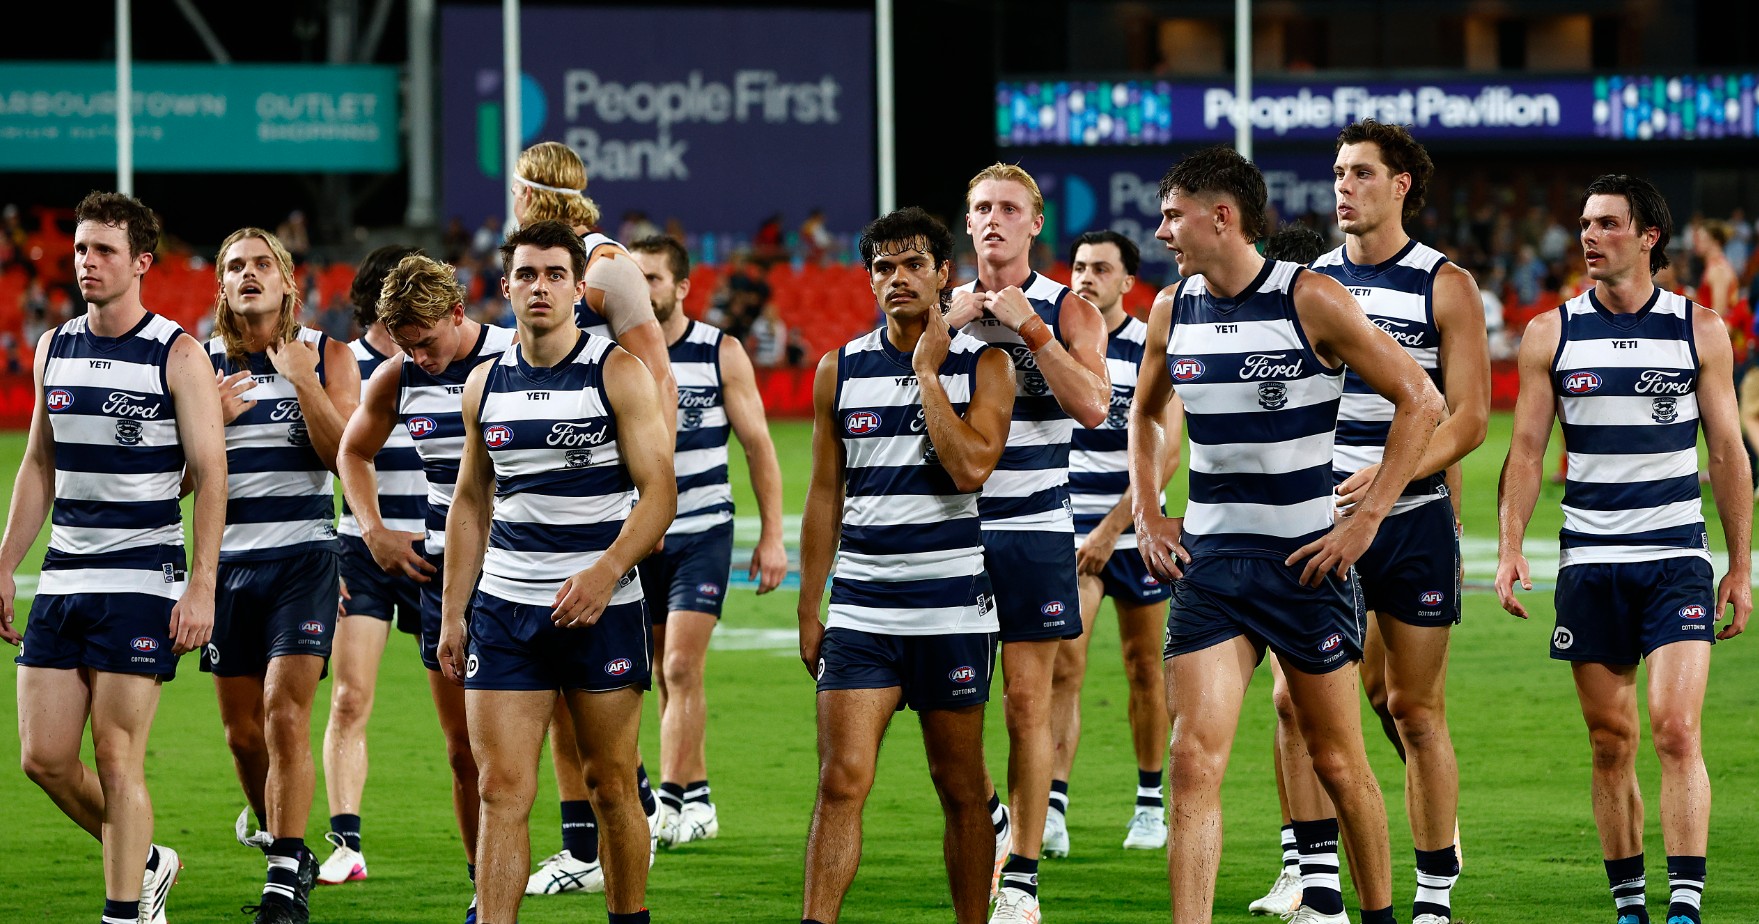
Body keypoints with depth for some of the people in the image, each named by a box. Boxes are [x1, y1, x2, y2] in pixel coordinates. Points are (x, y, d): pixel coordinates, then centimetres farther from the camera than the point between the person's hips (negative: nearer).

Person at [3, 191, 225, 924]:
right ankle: (144, 863, 24)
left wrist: (201, 586, -15)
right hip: (62, 580, 6)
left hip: (141, 580, -6)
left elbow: (211, 473, -8)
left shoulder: (177, 354, -6)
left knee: (117, 759, -7)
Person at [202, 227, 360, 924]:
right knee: (242, 730, 6)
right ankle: (274, 836, 29)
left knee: (285, 717, -15)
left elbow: (347, 456, -7)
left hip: (303, 557, -3)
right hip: (228, 559, 3)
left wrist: (303, 381, -15)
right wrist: (210, 420, -11)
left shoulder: (327, 357, 3)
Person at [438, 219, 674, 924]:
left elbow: (658, 493, -8)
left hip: (602, 606, -3)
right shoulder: (485, 385, 9)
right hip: (505, 608, 3)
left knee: (611, 786, 4)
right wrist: (452, 615, 13)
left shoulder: (618, 374, -3)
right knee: (501, 789, -5)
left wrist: (605, 573, -22)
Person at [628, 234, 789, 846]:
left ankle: (669, 802, -15)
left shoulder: (721, 354, -3)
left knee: (682, 668, -13)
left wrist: (772, 536, -2)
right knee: (667, 675, 7)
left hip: (702, 532, -3)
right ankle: (699, 802, 18)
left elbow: (758, 445, 2)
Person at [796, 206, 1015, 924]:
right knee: (841, 782, -10)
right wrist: (807, 610, 10)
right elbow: (824, 496, 12)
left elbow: (972, 466, -17)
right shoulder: (839, 370, 7)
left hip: (952, 605, -1)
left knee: (960, 786, 6)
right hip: (860, 608, 1)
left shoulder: (982, 365, 0)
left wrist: (927, 371, -12)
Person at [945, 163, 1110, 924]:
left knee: (1028, 702, -2)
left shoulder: (1067, 311, 0)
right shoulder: (946, 306, 10)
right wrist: (944, 329, -11)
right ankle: (989, 813, 24)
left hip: (1033, 528, -3)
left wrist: (1031, 330, -19)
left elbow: (1093, 407, -14)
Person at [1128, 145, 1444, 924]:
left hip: (1304, 558, -4)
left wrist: (1364, 522, -11)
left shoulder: (1311, 299, -11)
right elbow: (1144, 414, 26)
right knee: (1194, 759, -9)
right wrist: (1146, 514, 12)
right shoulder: (1173, 310, 5)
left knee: (1337, 762, 7)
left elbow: (1420, 401, -8)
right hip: (1208, 560, 4)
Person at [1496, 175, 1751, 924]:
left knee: (1675, 728, -14)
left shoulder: (1699, 330, 3)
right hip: (1590, 563, 2)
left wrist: (1741, 566, 5)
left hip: (1677, 560, -2)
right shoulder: (1551, 334, 5)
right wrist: (1510, 549, -6)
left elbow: (1727, 454, 7)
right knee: (1611, 742, 4)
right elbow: (1526, 450, 6)